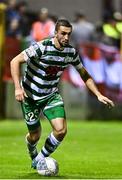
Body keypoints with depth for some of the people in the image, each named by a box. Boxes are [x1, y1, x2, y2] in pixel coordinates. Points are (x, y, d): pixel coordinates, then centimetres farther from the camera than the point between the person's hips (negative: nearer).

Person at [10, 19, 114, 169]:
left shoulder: (71, 52, -7)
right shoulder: (42, 47, -24)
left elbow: (84, 75, 7)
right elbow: (15, 61, -21)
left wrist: (98, 95, -3)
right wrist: (18, 88, -30)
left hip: (52, 95, 4)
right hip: (30, 95, -4)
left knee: (61, 130, -15)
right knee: (35, 135, 4)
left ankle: (39, 160, 8)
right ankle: (33, 155, 41)